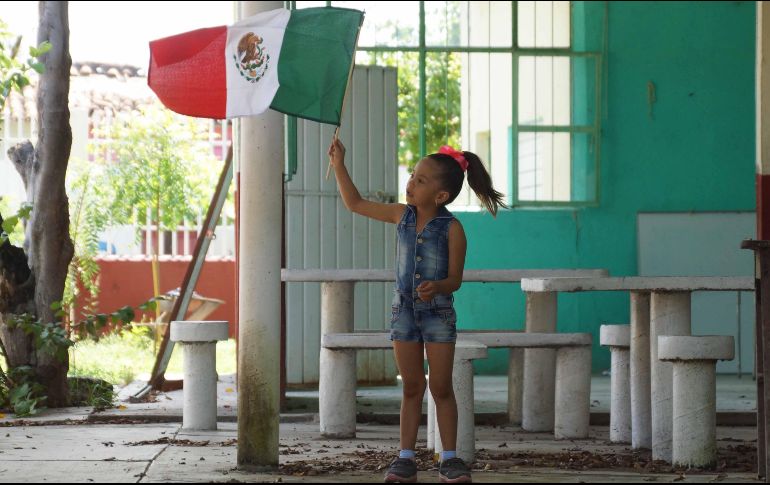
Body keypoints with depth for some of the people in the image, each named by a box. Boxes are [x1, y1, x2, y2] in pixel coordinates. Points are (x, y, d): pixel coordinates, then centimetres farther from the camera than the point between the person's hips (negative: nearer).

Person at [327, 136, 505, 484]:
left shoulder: (451, 229, -12)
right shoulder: (402, 216, 1)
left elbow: (455, 279, -11)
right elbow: (355, 203, 10)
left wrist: (437, 287, -32)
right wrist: (339, 165, 5)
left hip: (438, 313, -4)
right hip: (404, 310, 4)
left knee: (441, 388, 1)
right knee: (412, 388, 8)